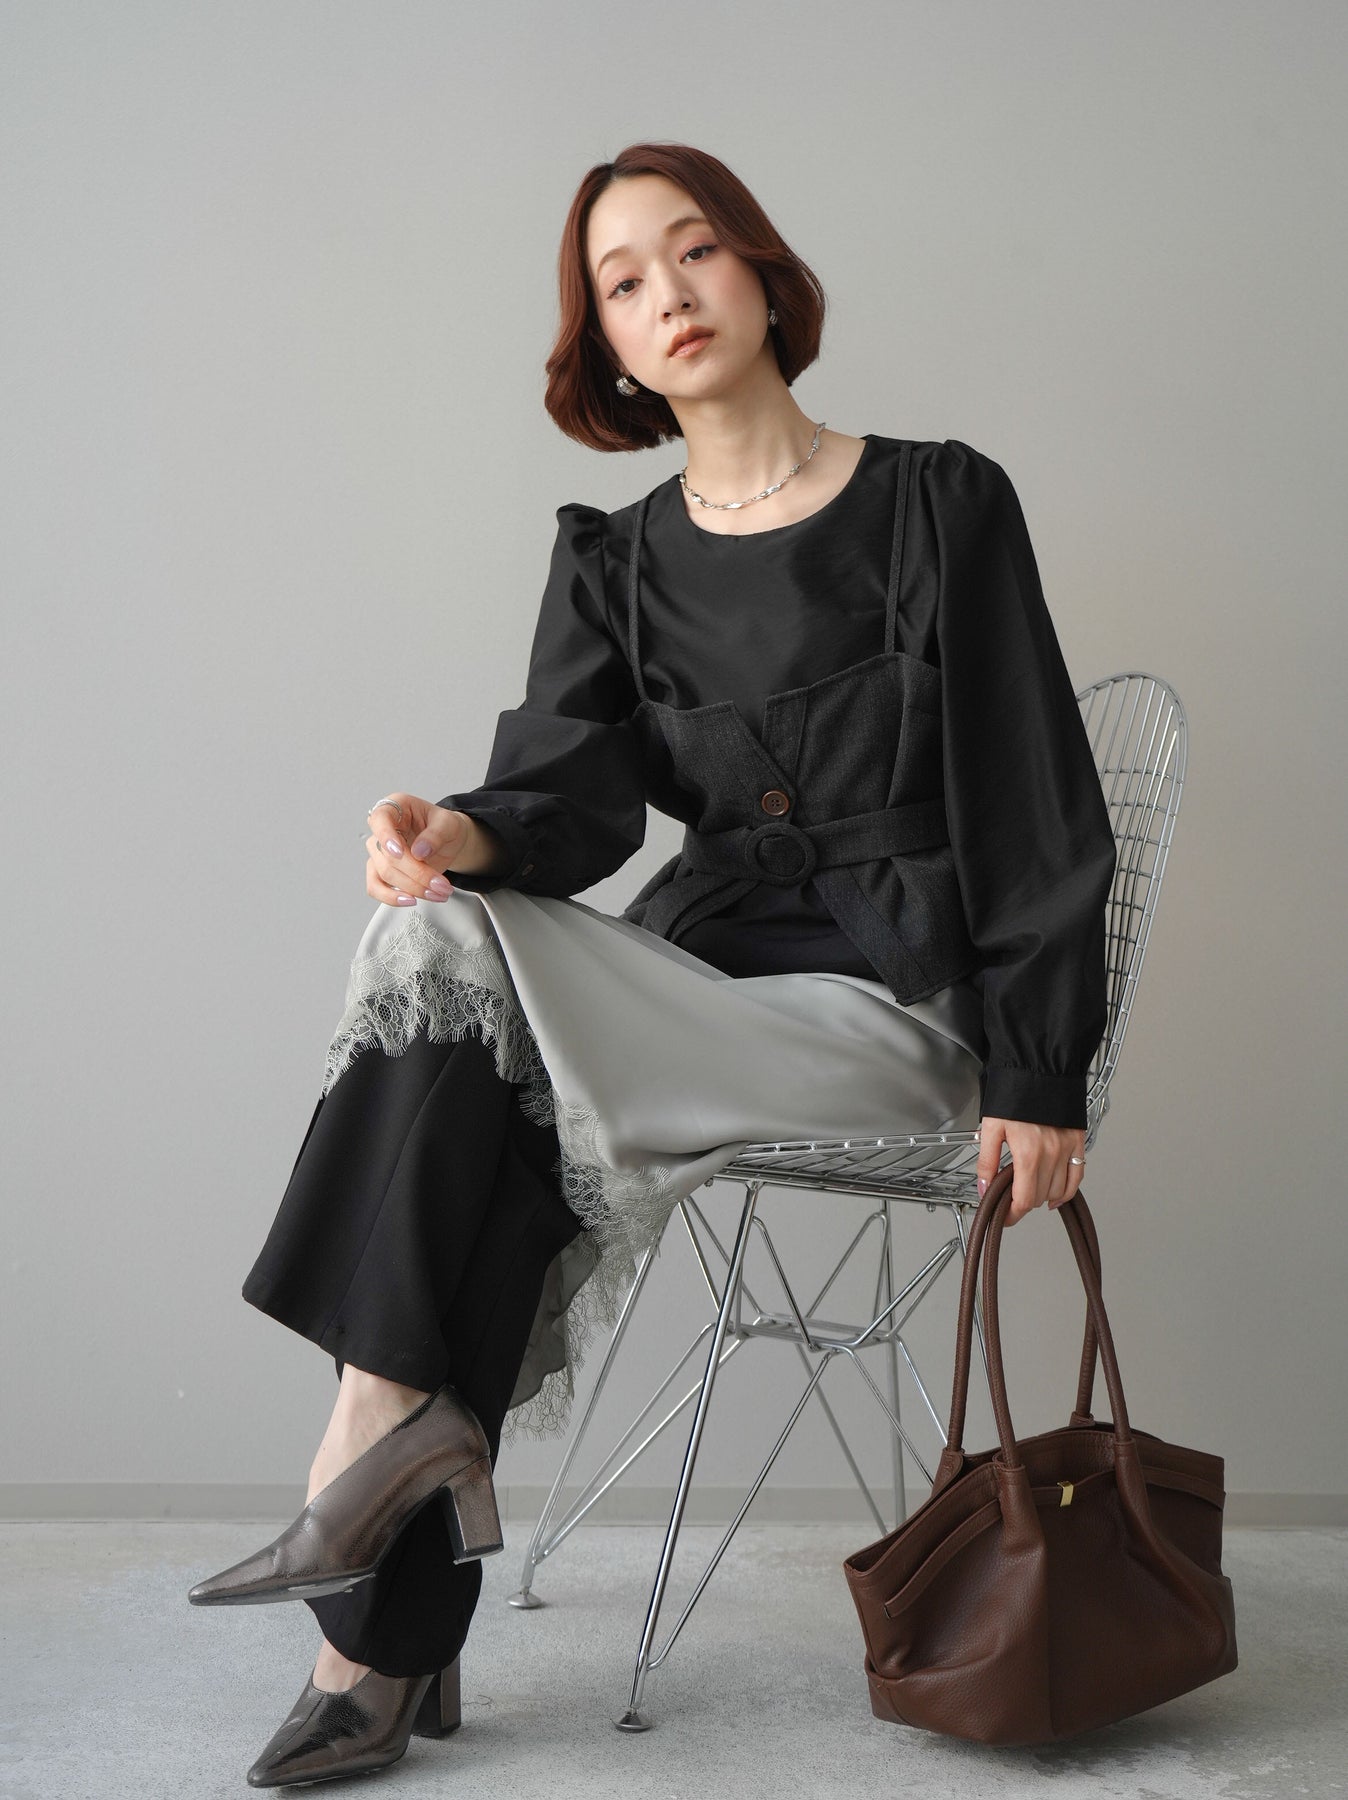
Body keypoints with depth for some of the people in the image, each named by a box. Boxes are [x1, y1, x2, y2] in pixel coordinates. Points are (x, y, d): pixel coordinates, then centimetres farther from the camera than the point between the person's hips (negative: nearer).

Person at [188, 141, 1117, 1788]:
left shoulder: (938, 503, 1)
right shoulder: (614, 560, 13)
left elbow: (1032, 804, -2)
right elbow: (578, 790, -2)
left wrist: (1036, 1077, -7)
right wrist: (467, 832, -26)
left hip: (894, 1005, -4)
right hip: (712, 965, 5)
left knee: (448, 983, -25)